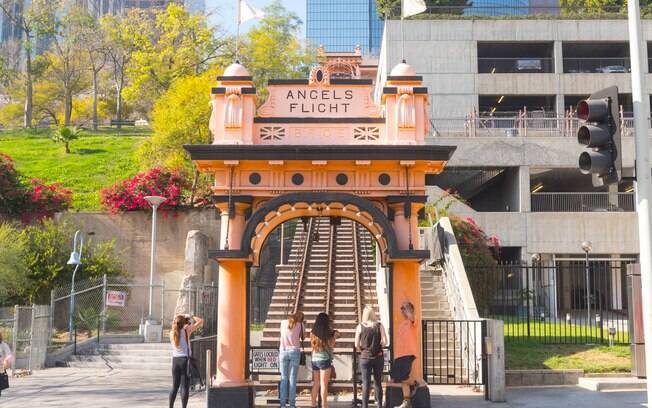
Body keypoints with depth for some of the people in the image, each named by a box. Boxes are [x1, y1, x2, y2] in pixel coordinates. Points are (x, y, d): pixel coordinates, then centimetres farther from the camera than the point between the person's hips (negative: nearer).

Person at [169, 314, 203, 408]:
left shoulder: (172, 333, 4)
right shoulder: (186, 330, -8)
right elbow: (201, 321, -4)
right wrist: (191, 317, 9)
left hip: (175, 360, 5)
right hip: (185, 360, -5)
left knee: (175, 386, 15)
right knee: (185, 387, 0)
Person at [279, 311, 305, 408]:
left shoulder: (283, 322, 6)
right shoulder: (300, 325, -1)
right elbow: (301, 338, 6)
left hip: (283, 352, 2)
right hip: (294, 352, -2)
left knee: (284, 379, 5)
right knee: (293, 379, 1)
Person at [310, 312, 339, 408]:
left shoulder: (313, 332, 6)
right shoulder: (326, 332, -11)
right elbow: (330, 346, -11)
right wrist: (335, 336, 1)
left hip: (314, 359, 6)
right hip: (324, 359, -6)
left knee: (316, 383, 13)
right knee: (323, 384, -4)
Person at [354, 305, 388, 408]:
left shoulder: (360, 326, -7)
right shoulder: (379, 325, -5)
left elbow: (357, 345, -8)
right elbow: (384, 342, -10)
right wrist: (378, 346, 9)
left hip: (365, 357, -1)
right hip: (378, 357, 1)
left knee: (366, 383, 4)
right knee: (378, 382, 13)